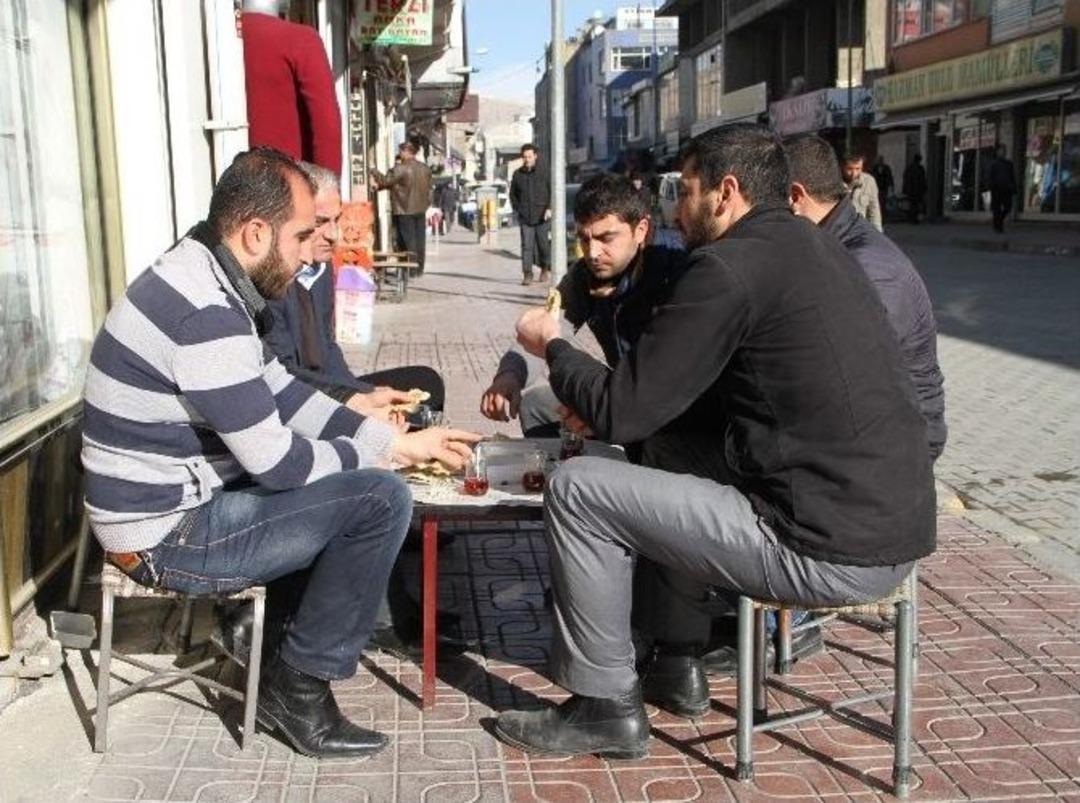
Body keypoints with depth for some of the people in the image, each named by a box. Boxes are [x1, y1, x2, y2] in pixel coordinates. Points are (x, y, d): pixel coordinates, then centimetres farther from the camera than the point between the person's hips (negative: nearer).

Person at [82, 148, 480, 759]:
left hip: (179, 499, 10)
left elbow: (284, 394, 9)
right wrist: (382, 457, -6)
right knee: (381, 500, -16)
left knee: (358, 479, 18)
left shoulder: (206, 280, 5)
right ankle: (300, 687, -1)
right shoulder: (207, 313, -27)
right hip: (168, 537, -10)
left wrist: (400, 443, 3)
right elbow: (277, 462, -24)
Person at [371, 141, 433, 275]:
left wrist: (374, 172, 4)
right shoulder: (425, 168, 8)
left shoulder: (401, 169, -15)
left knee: (407, 240, -2)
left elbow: (385, 181, -9)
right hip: (420, 209, 7)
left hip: (404, 210, -7)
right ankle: (419, 268, 15)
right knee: (420, 240, 10)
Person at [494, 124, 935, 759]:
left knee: (576, 488, -3)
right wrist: (605, 397, 19)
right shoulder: (820, 247, 14)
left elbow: (621, 413, -11)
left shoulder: (730, 266, -14)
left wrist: (553, 346, 8)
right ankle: (681, 659, 32)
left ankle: (606, 708, 11)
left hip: (832, 553, -9)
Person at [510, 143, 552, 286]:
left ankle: (545, 268, 30)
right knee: (526, 245, -5)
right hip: (525, 218, 1)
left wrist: (549, 208, -8)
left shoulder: (543, 173, 0)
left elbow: (553, 192, 2)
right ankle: (527, 274, -5)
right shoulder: (517, 174, 8)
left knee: (544, 244, 6)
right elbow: (513, 194, 20)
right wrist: (516, 209, 9)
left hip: (542, 217, -1)